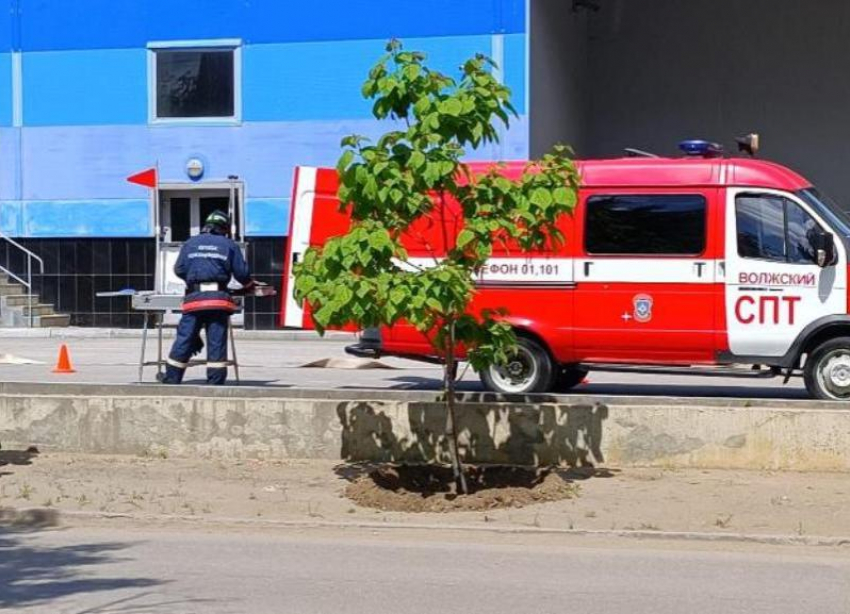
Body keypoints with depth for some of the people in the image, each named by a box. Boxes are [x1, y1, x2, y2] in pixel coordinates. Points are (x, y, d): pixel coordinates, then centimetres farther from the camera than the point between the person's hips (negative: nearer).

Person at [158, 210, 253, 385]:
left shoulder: (190, 244, 14)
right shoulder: (229, 245, 10)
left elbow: (179, 270, 15)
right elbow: (242, 273, 8)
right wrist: (249, 285, 30)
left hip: (195, 298, 1)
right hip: (219, 298, -1)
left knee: (184, 339, 5)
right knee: (217, 343, 1)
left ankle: (171, 379, 11)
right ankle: (215, 383, 2)